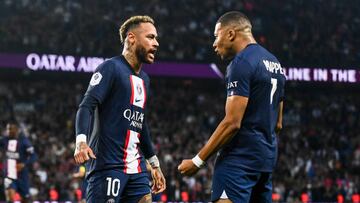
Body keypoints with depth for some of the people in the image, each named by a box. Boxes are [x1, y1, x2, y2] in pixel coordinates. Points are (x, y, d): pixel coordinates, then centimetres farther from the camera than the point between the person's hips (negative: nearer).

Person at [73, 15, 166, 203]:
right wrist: (81, 140, -33)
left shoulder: (144, 79, 20)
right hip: (107, 165, -8)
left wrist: (154, 164, 32)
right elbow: (86, 106, -16)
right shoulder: (111, 68, -5)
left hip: (137, 169, 8)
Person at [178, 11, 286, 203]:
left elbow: (232, 123, -18)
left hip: (239, 158, -10)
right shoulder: (275, 63, 17)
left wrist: (197, 161, -15)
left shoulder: (242, 63, -12)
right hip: (267, 157, 10)